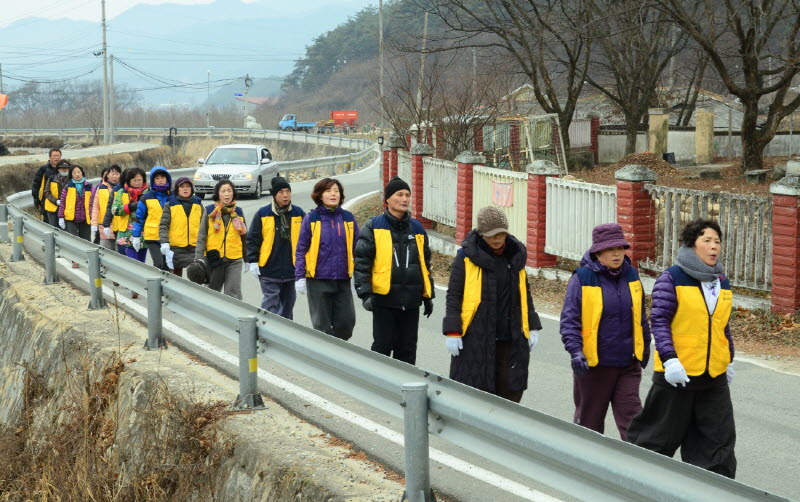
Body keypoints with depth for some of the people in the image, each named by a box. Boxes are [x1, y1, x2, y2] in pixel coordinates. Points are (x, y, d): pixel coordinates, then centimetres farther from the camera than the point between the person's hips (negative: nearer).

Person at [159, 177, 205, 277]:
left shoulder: (198, 204, 10)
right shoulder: (170, 205, 1)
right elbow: (163, 226, -5)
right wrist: (164, 243, -17)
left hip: (195, 247, 1)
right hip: (176, 248, -1)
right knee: (176, 276, 8)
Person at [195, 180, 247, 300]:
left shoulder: (238, 212, 8)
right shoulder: (210, 211, 0)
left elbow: (244, 236, 17)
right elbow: (201, 236, -1)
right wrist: (199, 258, -8)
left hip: (234, 260, 1)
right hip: (213, 259, -1)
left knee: (234, 294, -9)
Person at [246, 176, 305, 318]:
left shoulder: (299, 214, 5)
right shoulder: (263, 214, -2)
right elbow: (253, 239, 1)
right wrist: (253, 261, -5)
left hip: (292, 269, 3)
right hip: (269, 270, -3)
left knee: (288, 303, 14)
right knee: (271, 303, -8)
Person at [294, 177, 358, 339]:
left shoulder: (348, 218, 5)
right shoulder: (311, 219, -2)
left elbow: (356, 249, 9)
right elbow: (301, 249, 0)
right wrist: (300, 277, -4)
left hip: (343, 280, 2)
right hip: (318, 280, -2)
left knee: (346, 323, 3)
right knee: (322, 325, 5)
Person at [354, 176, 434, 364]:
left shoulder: (417, 228, 13)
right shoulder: (374, 227, -2)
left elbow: (425, 262, 21)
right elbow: (362, 262, -5)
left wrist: (428, 296, 19)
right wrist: (365, 293, -14)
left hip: (411, 300, 4)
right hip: (384, 299, -4)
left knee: (407, 348, 8)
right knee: (383, 345, 2)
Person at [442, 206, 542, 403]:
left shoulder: (516, 256, 11)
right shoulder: (467, 256, -4)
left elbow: (524, 294, 20)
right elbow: (454, 295, -3)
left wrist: (532, 328, 15)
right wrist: (452, 332, -9)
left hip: (510, 339, 4)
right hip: (475, 338, -4)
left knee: (510, 391, 2)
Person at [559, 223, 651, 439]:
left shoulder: (631, 275, 6)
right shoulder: (582, 278, -9)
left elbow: (640, 315, 19)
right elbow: (569, 319, -11)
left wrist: (645, 346, 24)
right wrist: (575, 351, -23)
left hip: (628, 363, 4)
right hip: (592, 364, -3)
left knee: (631, 416, -2)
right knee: (589, 419, 11)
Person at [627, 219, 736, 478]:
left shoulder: (722, 282, 11)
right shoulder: (672, 278, -9)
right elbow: (659, 321, -13)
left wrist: (729, 360, 22)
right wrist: (669, 359, -21)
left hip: (715, 377, 6)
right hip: (677, 373, -5)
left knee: (720, 438, 1)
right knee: (662, 436, 7)